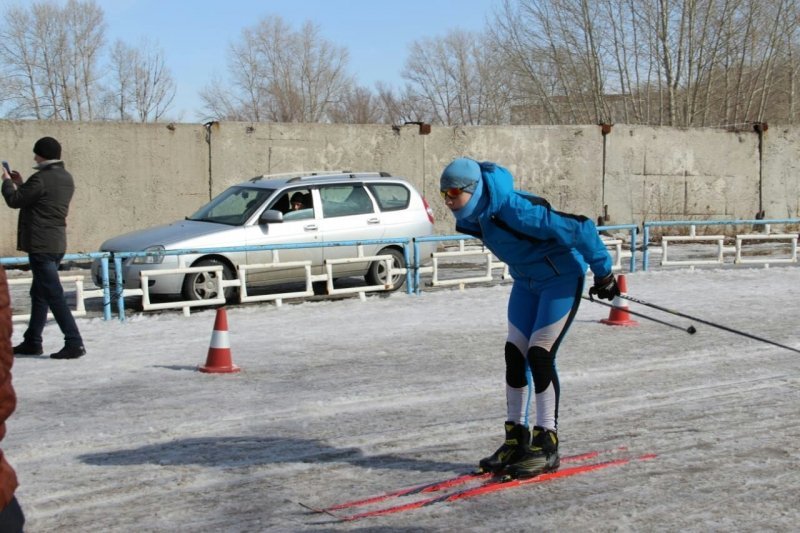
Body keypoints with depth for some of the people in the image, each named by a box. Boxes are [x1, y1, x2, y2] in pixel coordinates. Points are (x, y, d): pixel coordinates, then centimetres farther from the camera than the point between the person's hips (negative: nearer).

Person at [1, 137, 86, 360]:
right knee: (39, 293, 17)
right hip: (57, 243, 9)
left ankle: (74, 343, -12)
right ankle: (32, 342, 25)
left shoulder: (41, 179, -17)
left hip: (41, 245, -9)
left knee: (54, 295, -9)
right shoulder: (66, 178, 11)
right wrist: (20, 183, 24)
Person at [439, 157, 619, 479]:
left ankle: (546, 446, -4)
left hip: (562, 279, -8)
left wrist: (603, 272, -18)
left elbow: (578, 228, -28)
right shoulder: (476, 216, -4)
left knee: (539, 354, -13)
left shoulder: (513, 209, -32)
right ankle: (516, 440, 11)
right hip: (526, 282, 8)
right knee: (515, 353, 3)